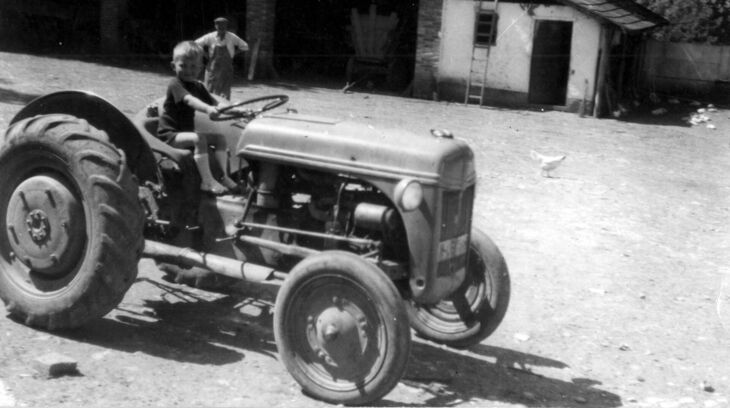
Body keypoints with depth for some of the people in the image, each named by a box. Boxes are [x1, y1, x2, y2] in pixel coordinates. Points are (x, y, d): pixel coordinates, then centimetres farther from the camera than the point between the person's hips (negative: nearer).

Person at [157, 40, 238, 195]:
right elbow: (189, 100, -35)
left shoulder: (198, 87, 11)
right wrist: (208, 109, -54)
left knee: (220, 138, -2)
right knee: (199, 139, -32)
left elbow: (215, 104, 1)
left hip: (186, 132, 8)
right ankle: (207, 181, -34)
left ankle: (223, 175, -7)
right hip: (170, 134, -8)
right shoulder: (175, 84, -15)